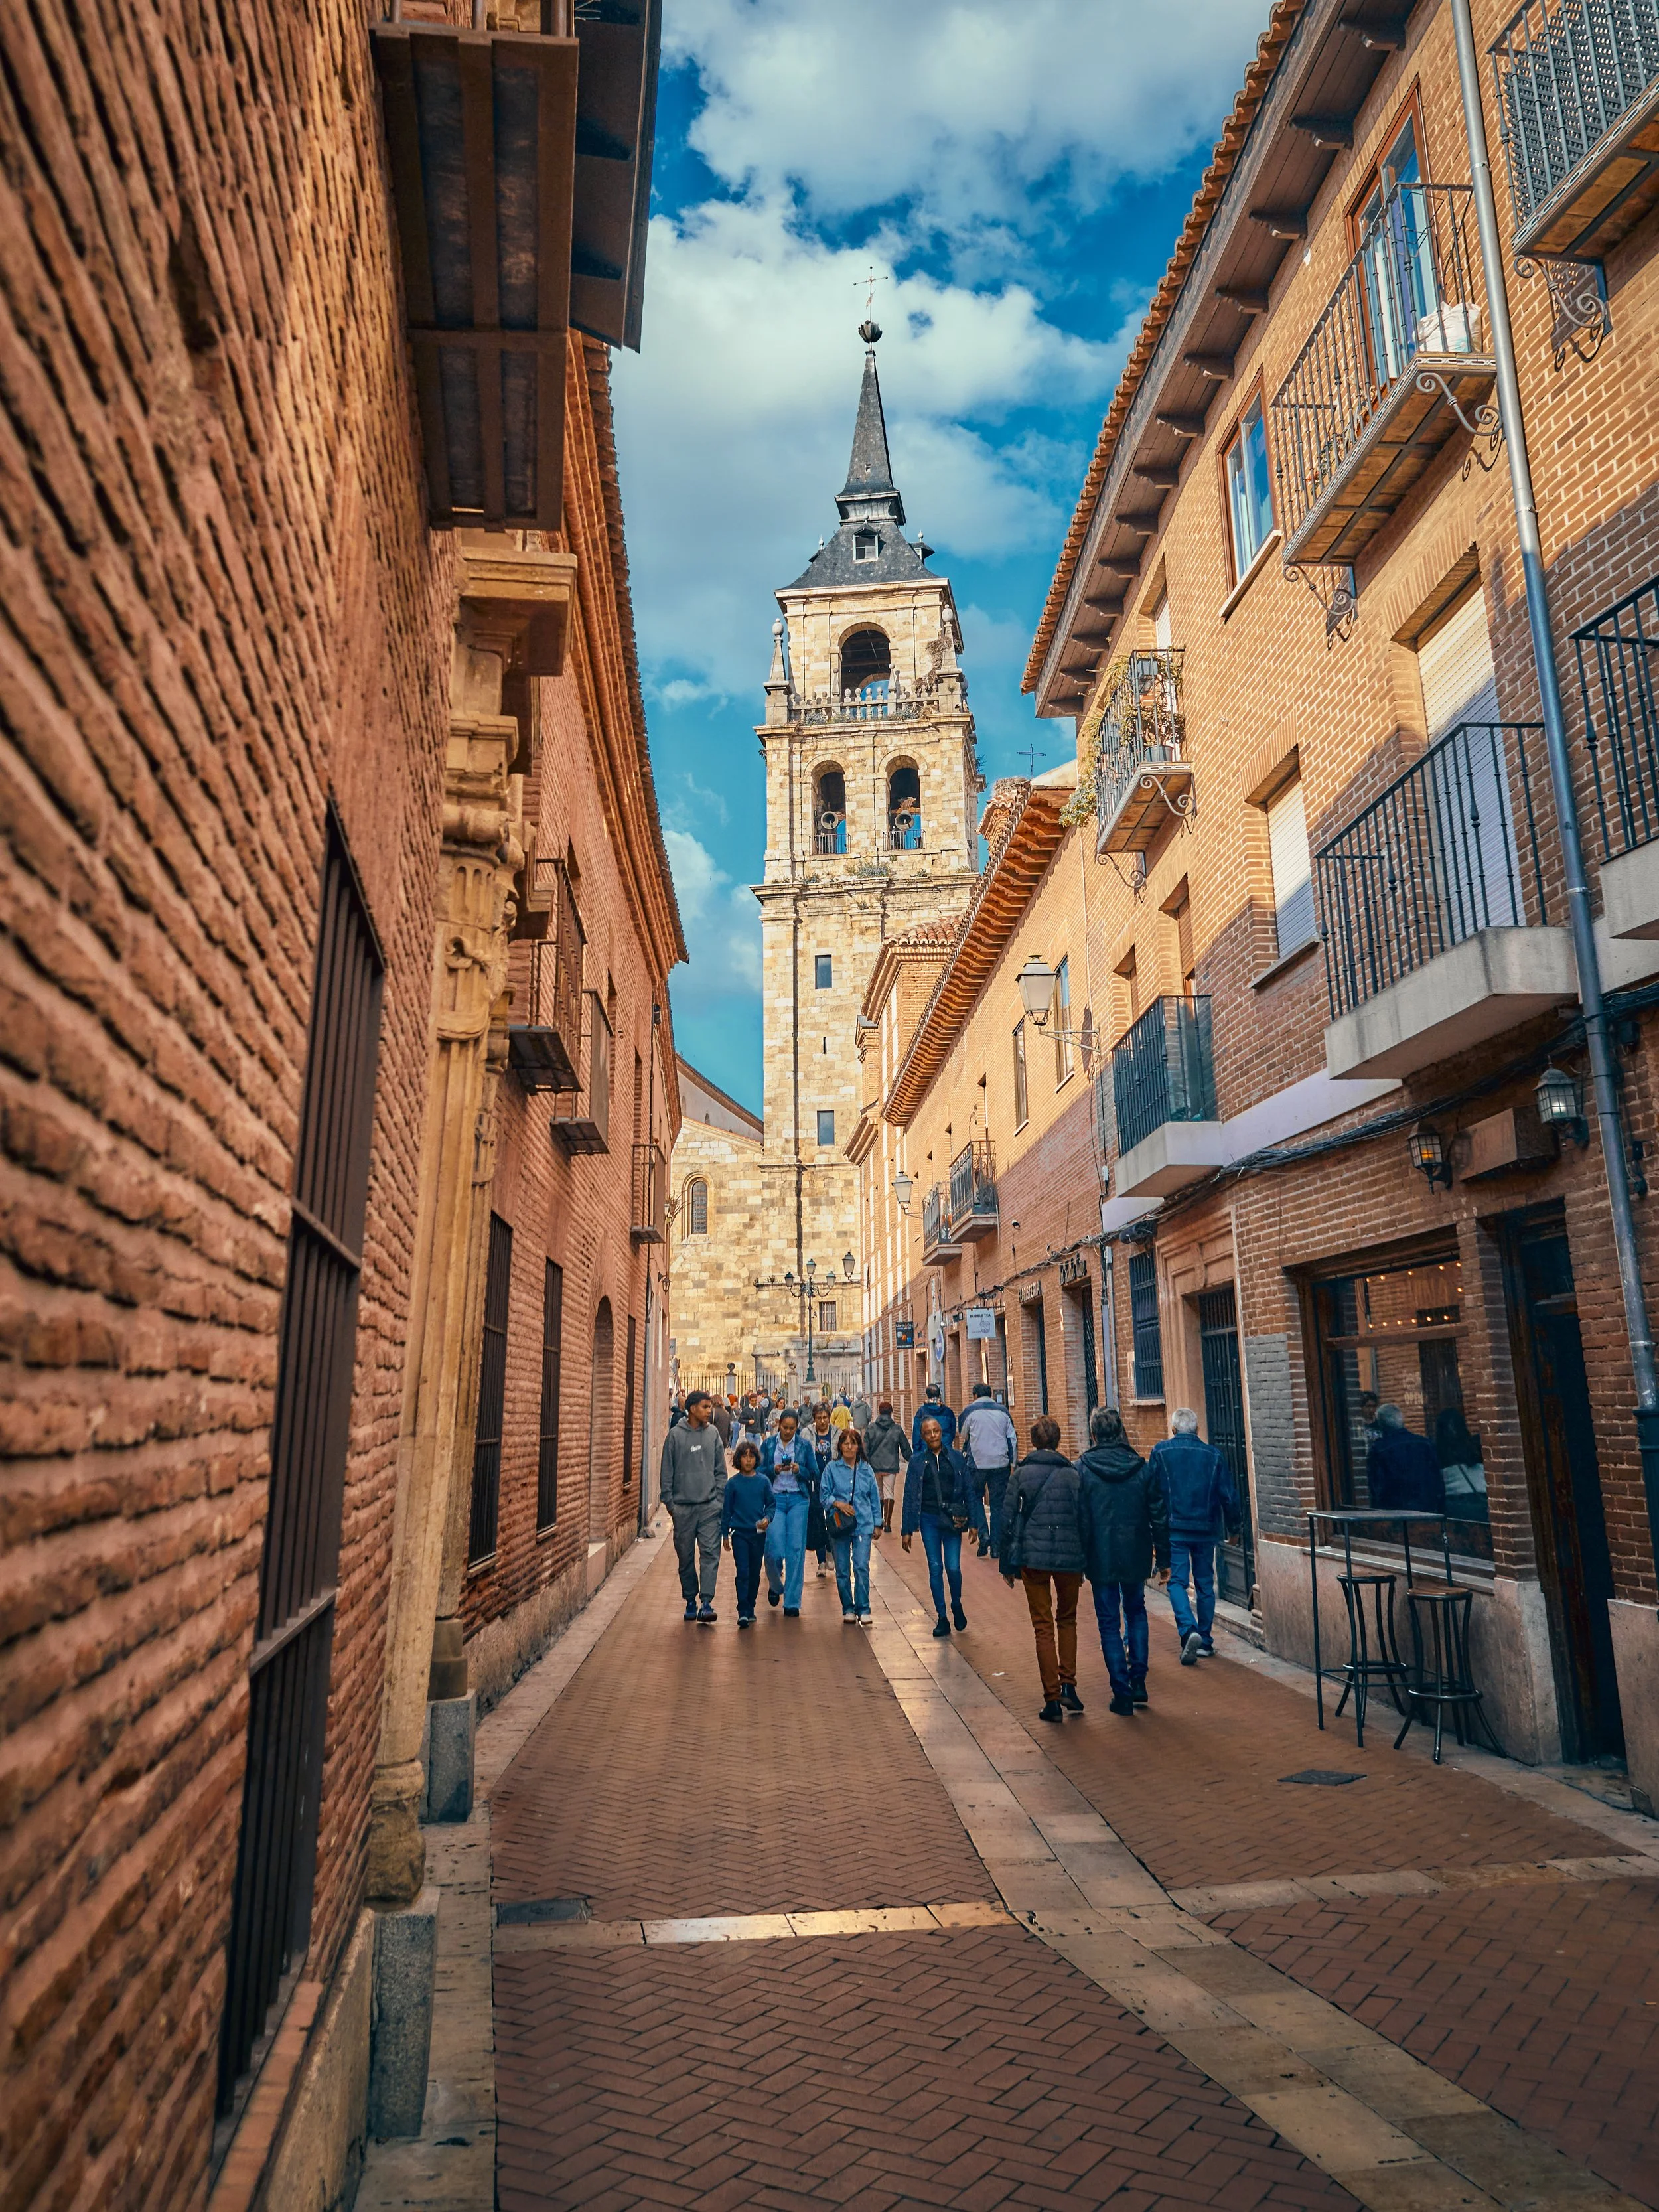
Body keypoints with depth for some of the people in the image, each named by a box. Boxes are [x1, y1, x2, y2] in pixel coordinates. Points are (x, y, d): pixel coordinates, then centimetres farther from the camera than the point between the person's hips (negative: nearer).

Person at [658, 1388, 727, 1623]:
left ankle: (707, 1603, -10)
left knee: (710, 1554, -9)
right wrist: (669, 1501, 0)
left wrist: (720, 1498, 3)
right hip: (683, 1506, -1)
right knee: (686, 1557, 8)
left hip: (709, 1505, 1)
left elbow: (720, 1469, 9)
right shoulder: (675, 1435, -2)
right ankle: (690, 1600, 22)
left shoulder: (713, 1433, 4)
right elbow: (666, 1471, 2)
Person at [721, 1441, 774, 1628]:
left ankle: (750, 1609, 23)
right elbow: (726, 1510, 4)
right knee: (742, 1573, -9)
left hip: (758, 1533, 2)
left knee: (755, 1574, 10)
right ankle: (743, 1613, -9)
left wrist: (768, 1518, -11)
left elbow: (771, 1503, 9)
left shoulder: (763, 1481, 2)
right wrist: (725, 1534, 4)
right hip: (739, 1533, -2)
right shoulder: (733, 1483, -1)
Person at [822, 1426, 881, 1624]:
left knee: (861, 1567, -11)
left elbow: (874, 1497, 13)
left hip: (863, 1525, 0)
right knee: (842, 1570, 5)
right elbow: (825, 1495, 3)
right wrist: (838, 1503, -15)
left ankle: (863, 1609, -4)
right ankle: (848, 1609, 19)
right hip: (839, 1524, 0)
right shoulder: (832, 1468, 2)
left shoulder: (866, 1469, 7)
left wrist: (877, 1524, 12)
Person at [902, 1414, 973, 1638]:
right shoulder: (917, 1461, 1)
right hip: (929, 1520, 0)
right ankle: (942, 1618, 15)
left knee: (953, 1567, -3)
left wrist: (971, 1522, 3)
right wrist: (907, 1530, 1)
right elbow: (910, 1496, 3)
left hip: (952, 1519, 0)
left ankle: (956, 1605, 25)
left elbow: (968, 1491, 7)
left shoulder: (955, 1458, 2)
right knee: (935, 1568, 4)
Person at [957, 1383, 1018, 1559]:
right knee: (998, 1503, 8)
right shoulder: (1003, 1411, 8)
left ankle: (984, 1534, -4)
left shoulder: (970, 1411, 1)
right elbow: (1012, 1439, 10)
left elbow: (962, 1437, 13)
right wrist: (1012, 1463, 16)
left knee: (975, 1498, 15)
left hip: (977, 1463, -2)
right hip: (1001, 1463, 2)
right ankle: (996, 1546, 9)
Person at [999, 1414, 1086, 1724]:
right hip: (1069, 1556, 1)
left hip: (1033, 1557, -1)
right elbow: (1083, 1518, 1)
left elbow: (1008, 1519, -1)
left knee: (1043, 1626, 7)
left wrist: (1008, 1564, 7)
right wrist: (1084, 1563, 10)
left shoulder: (1021, 1473, -1)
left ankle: (1052, 1698, 5)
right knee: (1067, 1620, 20)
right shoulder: (1071, 1474, 0)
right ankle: (1068, 1685, 8)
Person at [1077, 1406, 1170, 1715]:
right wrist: (1164, 1558, 9)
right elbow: (1160, 1516, 0)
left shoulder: (1082, 1470, -10)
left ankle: (1123, 1695, 8)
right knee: (1136, 1613, 23)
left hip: (1101, 1559, -2)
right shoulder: (1142, 1468, -3)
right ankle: (1138, 1681, 19)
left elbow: (1078, 1519, -9)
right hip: (1136, 1557, 3)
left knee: (1109, 1624, 7)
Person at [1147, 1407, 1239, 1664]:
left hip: (1174, 1529, -2)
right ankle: (1205, 1641, 18)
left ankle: (1189, 1630, -20)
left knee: (1177, 1581, 1)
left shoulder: (1161, 1451, -4)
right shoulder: (1214, 1455, 0)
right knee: (1205, 1584, 13)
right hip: (1206, 1529, 2)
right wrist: (1232, 1526, 17)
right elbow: (1229, 1496, 2)